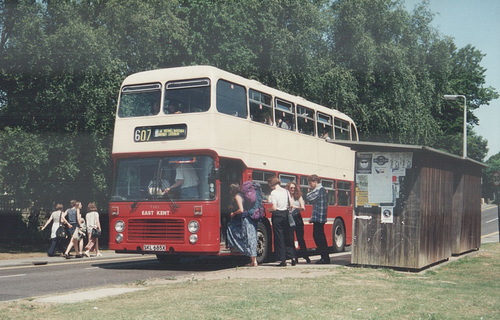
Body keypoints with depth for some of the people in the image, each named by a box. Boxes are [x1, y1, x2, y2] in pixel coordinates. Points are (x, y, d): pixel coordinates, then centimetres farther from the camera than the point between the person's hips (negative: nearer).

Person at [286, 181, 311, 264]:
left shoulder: (298, 197, 7)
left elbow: (303, 208, -1)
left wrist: (295, 207, -17)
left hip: (297, 219, 1)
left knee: (300, 238, 2)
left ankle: (306, 256, 9)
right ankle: (294, 257, 7)